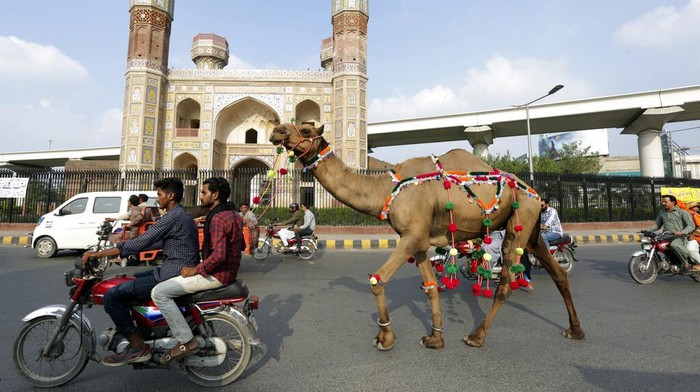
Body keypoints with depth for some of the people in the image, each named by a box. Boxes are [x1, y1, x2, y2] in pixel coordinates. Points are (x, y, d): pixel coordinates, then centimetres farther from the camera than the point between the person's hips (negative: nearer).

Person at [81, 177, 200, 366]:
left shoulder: (173, 217, -16)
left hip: (171, 277, -10)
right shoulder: (183, 215, 16)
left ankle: (139, 348, -2)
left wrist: (98, 254, -13)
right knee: (129, 282, 25)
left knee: (112, 296, -8)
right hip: (180, 272, 10)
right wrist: (120, 247, 22)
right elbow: (155, 242, 24)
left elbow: (140, 243, -20)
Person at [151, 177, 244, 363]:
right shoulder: (233, 215, 10)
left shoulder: (218, 218, -20)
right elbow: (240, 246, 20)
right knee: (174, 279, 28)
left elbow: (218, 255, -29)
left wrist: (196, 269, -15)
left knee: (159, 292, -11)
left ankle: (187, 342, -8)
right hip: (229, 270, 10)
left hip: (216, 275, -10)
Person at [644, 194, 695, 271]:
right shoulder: (661, 212, 17)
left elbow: (691, 225, -6)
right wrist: (647, 230, 3)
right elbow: (657, 224, 22)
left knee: (674, 245, -40)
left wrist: (682, 232, -25)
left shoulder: (682, 212, 0)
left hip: (680, 237, -6)